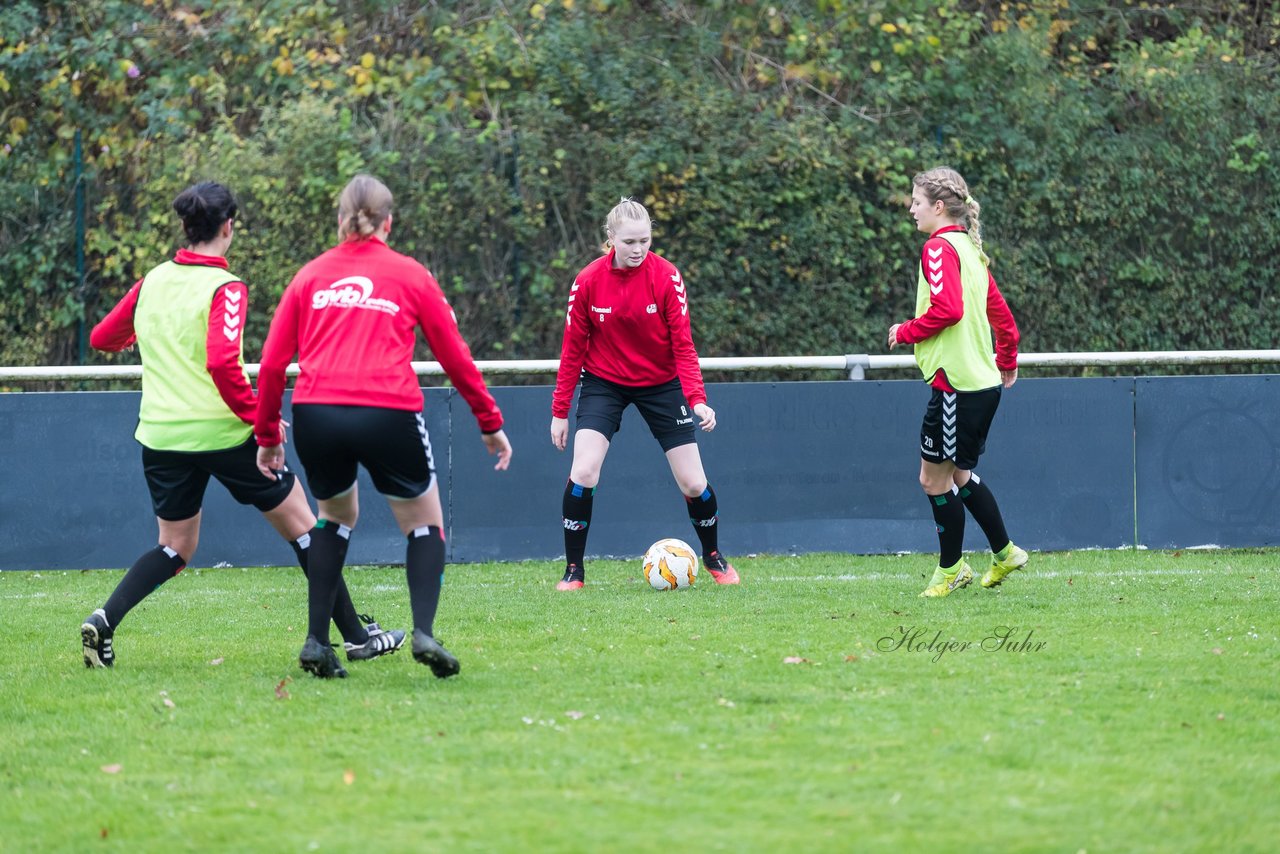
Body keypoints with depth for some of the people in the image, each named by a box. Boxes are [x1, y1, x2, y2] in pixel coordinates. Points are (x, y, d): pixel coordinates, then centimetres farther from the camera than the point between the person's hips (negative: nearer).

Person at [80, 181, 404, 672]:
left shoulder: (152, 282, 5)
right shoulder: (224, 289, -12)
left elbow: (101, 340, 17)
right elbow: (221, 363, -26)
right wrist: (260, 418, -16)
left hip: (161, 436, 5)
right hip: (222, 432, -5)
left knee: (175, 547, 18)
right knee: (301, 525, 10)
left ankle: (104, 621, -6)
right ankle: (355, 635, 14)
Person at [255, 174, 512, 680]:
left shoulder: (310, 276, 16)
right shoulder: (410, 276, 11)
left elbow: (272, 363, 12)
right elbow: (456, 358, 13)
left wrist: (267, 435, 21)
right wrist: (490, 423, 23)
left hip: (315, 413, 2)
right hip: (389, 412, -2)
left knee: (337, 514, 27)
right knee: (424, 522, 16)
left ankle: (316, 641, 18)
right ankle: (424, 633, -6)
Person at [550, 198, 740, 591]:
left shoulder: (667, 277, -16)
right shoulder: (588, 281, -14)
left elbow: (683, 345, -15)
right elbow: (573, 349, -6)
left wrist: (697, 399, -28)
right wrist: (559, 411, -6)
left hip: (661, 384, 0)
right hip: (604, 382, 0)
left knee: (693, 484, 0)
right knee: (583, 472, -19)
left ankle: (713, 557, 28)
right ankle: (574, 570, -4)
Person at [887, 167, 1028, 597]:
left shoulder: (940, 247, -13)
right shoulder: (969, 249, 16)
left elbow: (947, 308, -26)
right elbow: (1002, 314, 22)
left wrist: (905, 332, -11)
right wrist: (1007, 362, 35)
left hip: (956, 381, -10)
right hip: (982, 381, 10)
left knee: (935, 477, 1)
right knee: (957, 474, 19)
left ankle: (951, 569, 10)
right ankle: (1004, 553, 22)